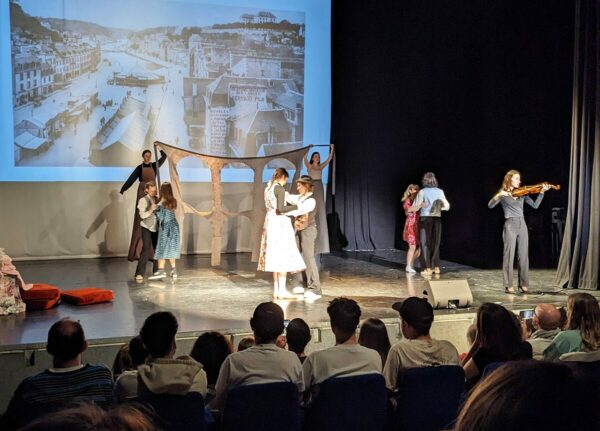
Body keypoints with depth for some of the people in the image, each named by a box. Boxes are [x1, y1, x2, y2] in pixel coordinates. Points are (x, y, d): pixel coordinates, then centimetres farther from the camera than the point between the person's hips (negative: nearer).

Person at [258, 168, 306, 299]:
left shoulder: (268, 188, 13)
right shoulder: (280, 189, -12)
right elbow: (281, 209, -21)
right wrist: (296, 206, -10)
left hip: (270, 222, 9)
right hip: (280, 223, -9)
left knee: (275, 256, 10)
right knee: (283, 256, -5)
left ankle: (276, 289, 13)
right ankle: (282, 290, -4)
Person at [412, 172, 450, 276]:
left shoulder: (422, 192, -7)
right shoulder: (440, 191, 3)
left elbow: (415, 206, -4)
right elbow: (447, 206, 11)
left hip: (425, 218, -3)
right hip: (437, 219, 3)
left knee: (425, 244, 3)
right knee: (435, 244, 14)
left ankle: (428, 268, -1)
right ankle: (436, 267, 18)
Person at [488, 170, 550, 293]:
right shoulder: (503, 194, 1)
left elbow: (535, 205, 4)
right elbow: (490, 205, -12)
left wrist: (542, 192, -6)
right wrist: (498, 195, -29)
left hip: (522, 225, 4)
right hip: (510, 225, -4)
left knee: (523, 256, 3)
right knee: (509, 255, -4)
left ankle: (523, 284, 9)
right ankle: (508, 285, 0)